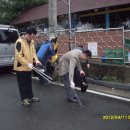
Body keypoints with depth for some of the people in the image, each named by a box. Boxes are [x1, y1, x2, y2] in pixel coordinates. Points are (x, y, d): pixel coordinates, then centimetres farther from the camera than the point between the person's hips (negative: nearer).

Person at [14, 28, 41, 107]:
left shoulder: (31, 42, 5)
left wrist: (36, 60, -5)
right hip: (21, 67, -7)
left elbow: (33, 52, 13)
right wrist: (28, 63, -26)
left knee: (29, 83, 19)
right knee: (22, 84, 4)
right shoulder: (20, 42, -20)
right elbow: (18, 56, -23)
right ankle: (24, 99, 15)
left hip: (29, 67, 8)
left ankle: (30, 96, 31)